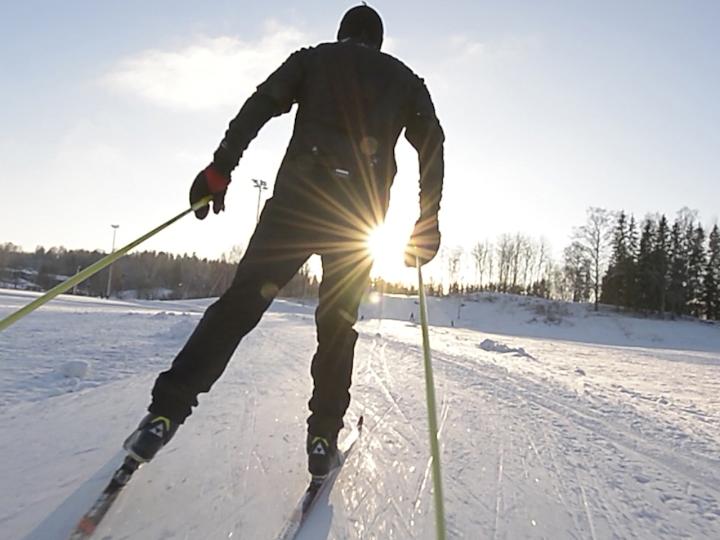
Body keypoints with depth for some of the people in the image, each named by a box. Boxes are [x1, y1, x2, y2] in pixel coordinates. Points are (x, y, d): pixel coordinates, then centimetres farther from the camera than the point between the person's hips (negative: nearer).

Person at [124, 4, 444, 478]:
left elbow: (261, 105, 5)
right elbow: (433, 142, 11)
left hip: (298, 198, -1)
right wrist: (428, 222, 9)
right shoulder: (405, 79, 24)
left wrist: (220, 169, 0)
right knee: (338, 325, 9)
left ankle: (166, 411, -7)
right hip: (362, 215, 1)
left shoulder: (313, 58, 21)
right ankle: (323, 439, 11)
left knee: (241, 304, -1)